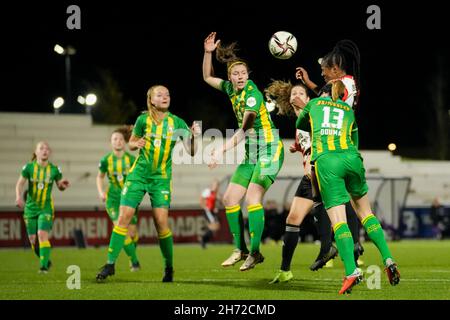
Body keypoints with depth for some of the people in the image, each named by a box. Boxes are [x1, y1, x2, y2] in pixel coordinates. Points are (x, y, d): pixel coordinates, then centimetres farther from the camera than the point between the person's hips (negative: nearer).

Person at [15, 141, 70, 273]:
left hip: (46, 207, -2)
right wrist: (19, 197, -26)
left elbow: (60, 186, 8)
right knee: (33, 239, 6)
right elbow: (20, 183, -7)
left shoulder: (54, 169, -4)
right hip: (30, 207, 2)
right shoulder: (29, 167, -6)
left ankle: (43, 266, -17)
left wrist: (63, 185, -17)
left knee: (42, 235, -20)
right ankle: (45, 260, 30)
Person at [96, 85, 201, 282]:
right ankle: (110, 263, 0)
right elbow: (131, 144, 12)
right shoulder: (143, 120, -1)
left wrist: (194, 137, -21)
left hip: (161, 178, 0)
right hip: (138, 175, 1)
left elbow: (191, 152, -2)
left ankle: (169, 267, 6)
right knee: (124, 217, -7)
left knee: (161, 221, -11)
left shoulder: (177, 123, 0)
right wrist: (136, 144, -11)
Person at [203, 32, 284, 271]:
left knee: (252, 197, -22)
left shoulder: (253, 95, -18)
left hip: (269, 150, -9)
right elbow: (207, 77, 21)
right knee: (229, 198, 4)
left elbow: (244, 130, -25)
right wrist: (208, 52, 7)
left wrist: (221, 150, -31)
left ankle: (255, 252, -18)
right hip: (251, 153, 9)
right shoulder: (231, 89, 5)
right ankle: (240, 249, 11)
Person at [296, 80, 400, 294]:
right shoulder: (349, 111, 26)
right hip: (351, 159, 2)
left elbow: (300, 126, 40)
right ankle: (388, 260, 6)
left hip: (325, 160, -2)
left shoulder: (314, 104, 22)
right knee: (365, 212, 18)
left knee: (338, 220, -8)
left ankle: (352, 271, -24)